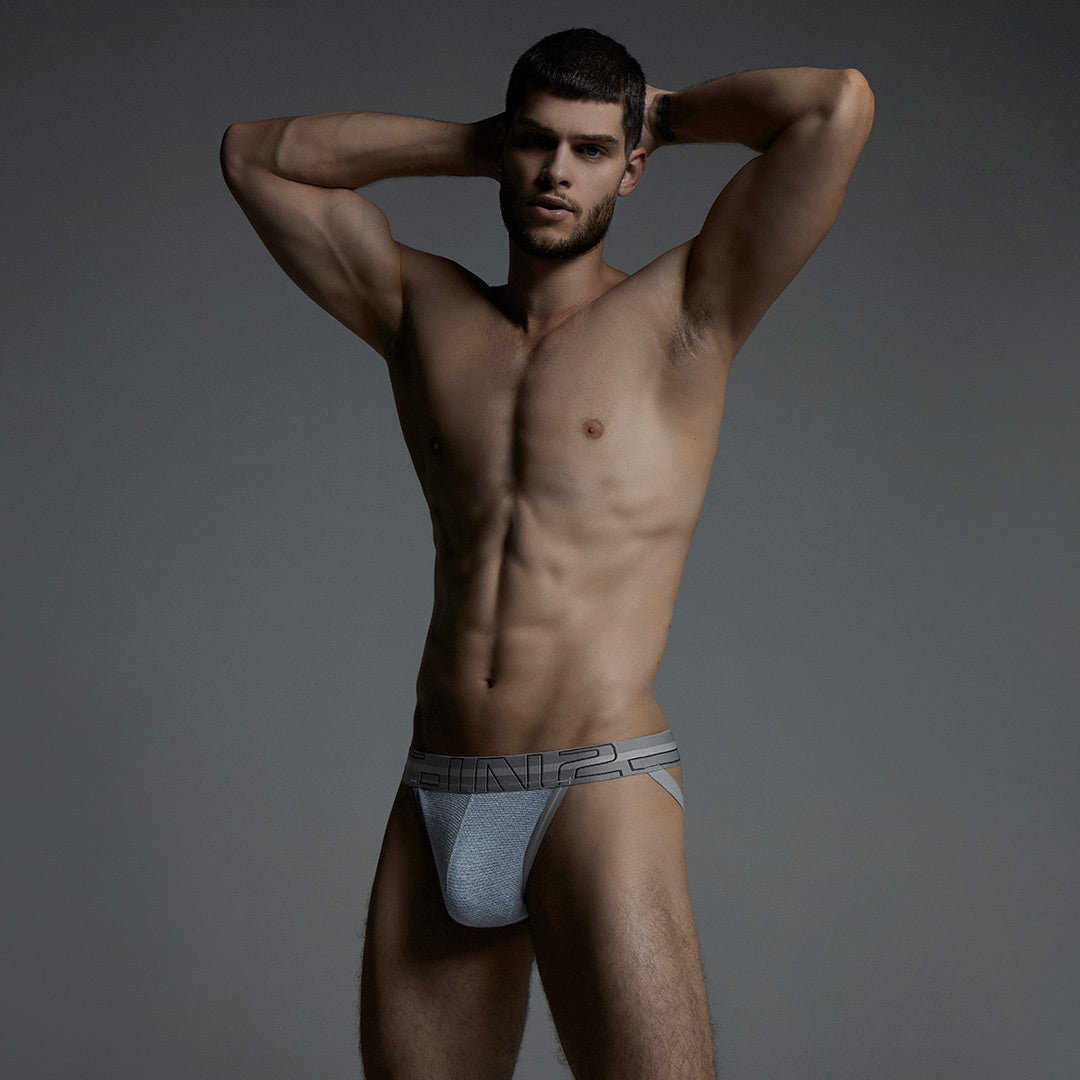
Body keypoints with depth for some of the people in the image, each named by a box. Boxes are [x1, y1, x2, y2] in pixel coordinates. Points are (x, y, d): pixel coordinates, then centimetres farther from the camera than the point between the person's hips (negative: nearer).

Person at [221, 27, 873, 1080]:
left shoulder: (681, 314, 4)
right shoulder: (424, 312, 16)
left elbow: (838, 106, -6)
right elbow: (255, 155, 22)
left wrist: (666, 115, 11)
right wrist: (478, 141, 19)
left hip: (600, 792, -4)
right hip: (436, 801, 4)